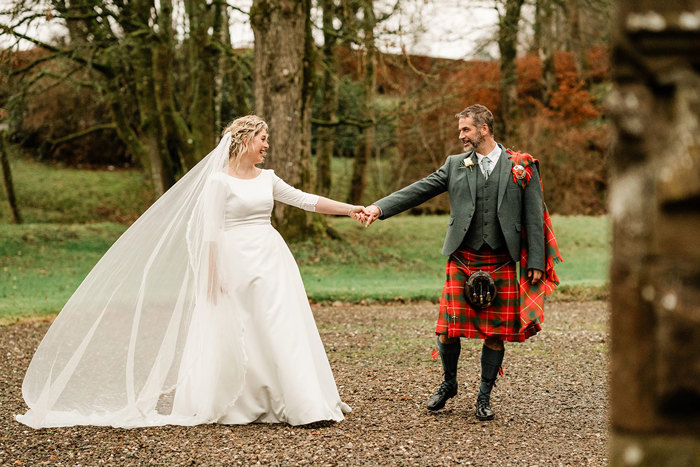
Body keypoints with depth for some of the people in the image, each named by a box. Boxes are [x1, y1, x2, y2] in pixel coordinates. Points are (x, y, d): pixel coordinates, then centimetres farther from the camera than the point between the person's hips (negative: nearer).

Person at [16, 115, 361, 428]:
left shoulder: (267, 179, 13)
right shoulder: (219, 180, -5)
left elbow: (304, 199, 18)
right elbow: (210, 231, -8)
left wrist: (349, 209, 15)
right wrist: (213, 276, -12)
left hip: (272, 258, 6)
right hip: (237, 261, -6)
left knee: (283, 330, 1)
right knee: (230, 333, -3)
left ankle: (302, 403, 4)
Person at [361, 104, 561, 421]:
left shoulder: (521, 166, 4)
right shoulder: (456, 165, 9)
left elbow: (533, 217, 3)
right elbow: (418, 190, 4)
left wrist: (536, 262, -2)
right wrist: (380, 207, -9)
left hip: (501, 264, -1)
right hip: (462, 261, 1)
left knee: (496, 333, 2)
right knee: (449, 330, -2)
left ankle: (484, 397, 19)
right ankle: (449, 384, 24)